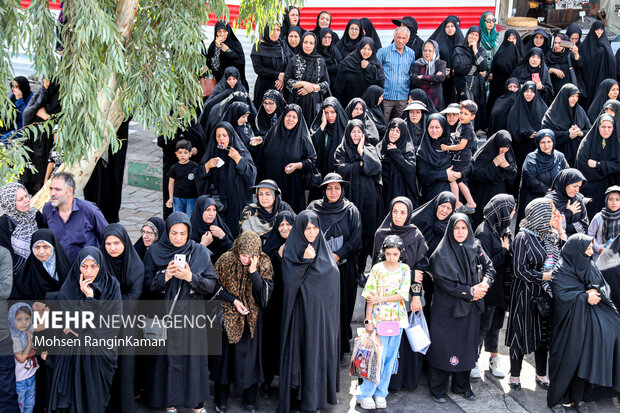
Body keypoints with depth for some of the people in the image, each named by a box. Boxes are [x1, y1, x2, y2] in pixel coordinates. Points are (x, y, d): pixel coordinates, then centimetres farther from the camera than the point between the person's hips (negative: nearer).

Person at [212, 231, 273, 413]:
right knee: (225, 354, 8)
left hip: (252, 318, 0)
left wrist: (253, 272, -28)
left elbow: (266, 292, -17)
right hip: (228, 316, 0)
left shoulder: (264, 263, -11)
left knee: (249, 356, 7)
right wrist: (233, 300, -15)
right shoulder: (225, 260, -12)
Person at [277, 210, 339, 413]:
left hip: (321, 313, 3)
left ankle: (320, 392, 15)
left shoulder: (324, 250, 8)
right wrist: (304, 260, -21)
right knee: (301, 348, -1)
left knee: (321, 347, 5)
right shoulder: (290, 250, -1)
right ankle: (299, 393, 8)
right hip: (300, 313, -3)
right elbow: (289, 280, -12)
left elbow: (333, 275, -3)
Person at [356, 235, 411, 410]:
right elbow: (370, 297, -4)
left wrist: (380, 299, -14)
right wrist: (368, 320, -9)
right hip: (379, 318, -3)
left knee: (390, 358, 7)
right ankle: (365, 394, 6)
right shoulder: (377, 269, -4)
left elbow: (402, 295, -7)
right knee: (377, 358, -5)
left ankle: (380, 393, 18)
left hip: (397, 320, 3)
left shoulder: (405, 269, 3)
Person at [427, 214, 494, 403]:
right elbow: (444, 282, -15)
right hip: (446, 308, -4)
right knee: (443, 347, 2)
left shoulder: (475, 248, 3)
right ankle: (437, 388, 15)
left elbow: (489, 267, 7)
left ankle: (462, 385, 27)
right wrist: (470, 291, -16)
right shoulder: (441, 254, -12)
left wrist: (484, 284, -13)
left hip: (470, 309, 5)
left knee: (466, 344, 12)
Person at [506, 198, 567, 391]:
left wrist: (560, 230, 0)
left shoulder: (551, 235, 6)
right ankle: (515, 375, 17)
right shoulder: (523, 237, -13)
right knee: (522, 333, 3)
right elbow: (520, 270, -15)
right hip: (526, 294, -6)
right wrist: (547, 276, -17)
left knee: (543, 333, 13)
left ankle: (541, 374, 28)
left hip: (546, 294, 6)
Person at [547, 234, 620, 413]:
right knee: (567, 360, -2)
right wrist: (586, 297, -18)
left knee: (584, 358, 7)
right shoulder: (561, 270, -10)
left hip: (588, 323, 6)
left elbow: (605, 286, 10)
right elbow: (561, 295, -17)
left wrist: (596, 291, -11)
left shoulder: (590, 267, 10)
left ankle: (578, 398, 19)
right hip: (570, 325, -6)